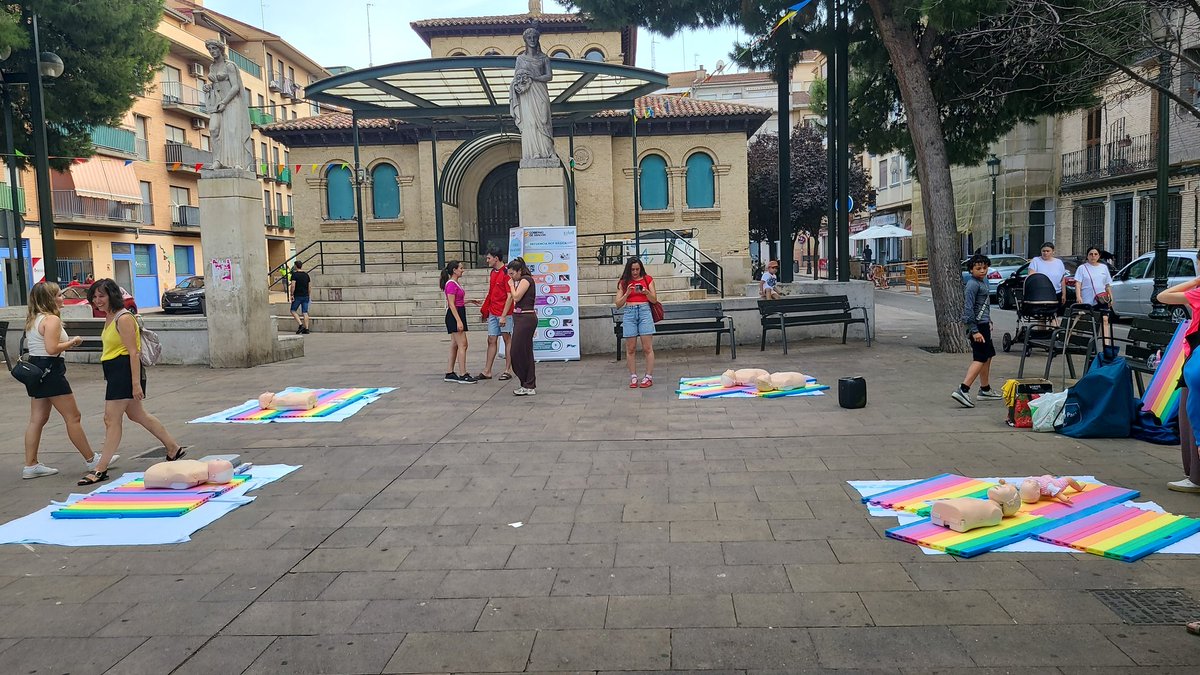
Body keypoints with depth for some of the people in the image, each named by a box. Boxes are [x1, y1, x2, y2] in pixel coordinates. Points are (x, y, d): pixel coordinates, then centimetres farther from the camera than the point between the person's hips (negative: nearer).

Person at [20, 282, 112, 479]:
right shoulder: (52, 319, -15)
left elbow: (30, 344, 18)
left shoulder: (32, 320, 14)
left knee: (37, 419, 11)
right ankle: (91, 459, 6)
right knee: (73, 417, -1)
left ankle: (30, 465, 14)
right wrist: (72, 342, -9)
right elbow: (52, 349, -25)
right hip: (50, 370, -10)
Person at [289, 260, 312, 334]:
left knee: (293, 310, 8)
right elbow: (310, 287, 12)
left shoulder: (294, 274, -8)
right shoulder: (306, 274, 9)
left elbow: (293, 286, -17)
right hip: (305, 296, 5)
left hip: (297, 296, -5)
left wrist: (291, 294, -11)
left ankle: (300, 324, -7)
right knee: (305, 312, 5)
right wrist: (308, 295, 19)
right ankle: (306, 329, 2)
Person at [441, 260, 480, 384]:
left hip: (459, 314, 10)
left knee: (455, 345, 12)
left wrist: (470, 301, 17)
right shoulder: (451, 284, -15)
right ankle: (463, 375, -7)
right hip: (454, 315, -10)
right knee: (462, 345, -9)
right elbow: (451, 305, -19)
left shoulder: (456, 283, 14)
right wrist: (458, 321, -23)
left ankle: (449, 373, 16)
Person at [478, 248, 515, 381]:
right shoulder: (492, 273, 13)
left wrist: (504, 316, -20)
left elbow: (510, 296, -16)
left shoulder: (506, 273, -13)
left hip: (504, 313, -8)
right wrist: (485, 309, 19)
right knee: (491, 341, 8)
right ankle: (487, 371, 12)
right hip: (493, 313, 8)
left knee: (507, 340, 2)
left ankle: (508, 371, 8)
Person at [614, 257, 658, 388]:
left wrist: (646, 292, -12)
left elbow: (654, 300, 7)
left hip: (644, 311, -1)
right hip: (629, 313, 1)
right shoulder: (623, 282, 9)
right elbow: (618, 304, 6)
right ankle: (633, 377, 8)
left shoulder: (648, 279, 8)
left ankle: (649, 377, 0)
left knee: (647, 348, -5)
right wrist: (627, 293, -10)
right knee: (630, 349, 1)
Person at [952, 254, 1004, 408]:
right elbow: (968, 308, -22)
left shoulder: (983, 280, 14)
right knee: (980, 359, -12)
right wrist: (974, 331, -25)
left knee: (988, 356, 16)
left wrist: (989, 322, 26)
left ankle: (985, 390, 25)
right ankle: (963, 390, -18)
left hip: (984, 324, 10)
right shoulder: (973, 284, -17)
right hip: (978, 325, -10)